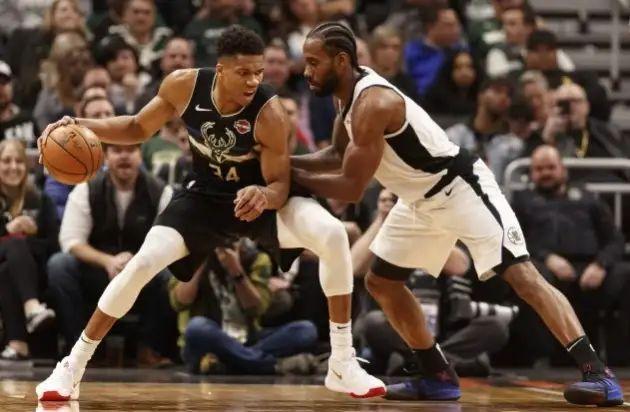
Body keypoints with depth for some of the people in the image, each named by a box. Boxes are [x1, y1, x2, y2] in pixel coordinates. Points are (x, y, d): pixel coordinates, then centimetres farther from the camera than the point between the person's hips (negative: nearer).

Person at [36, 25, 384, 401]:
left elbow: (280, 186, -23)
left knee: (333, 235, -28)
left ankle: (343, 364, -16)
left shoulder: (269, 113, -30)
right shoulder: (184, 85, -21)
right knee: (141, 265, -14)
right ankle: (72, 367, 2)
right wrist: (80, 126, -18)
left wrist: (264, 196, -48)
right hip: (204, 196, 2)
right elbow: (138, 129, -3)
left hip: (259, 195, -2)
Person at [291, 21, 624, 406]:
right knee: (381, 282, 13)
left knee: (521, 274, -19)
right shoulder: (351, 91, 3)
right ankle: (439, 376, 18)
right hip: (422, 200, 11)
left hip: (461, 188, -11)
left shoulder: (372, 102, -27)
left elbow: (351, 187, -26)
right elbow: (337, 155, 17)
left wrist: (291, 176, -14)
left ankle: (598, 373, -25)